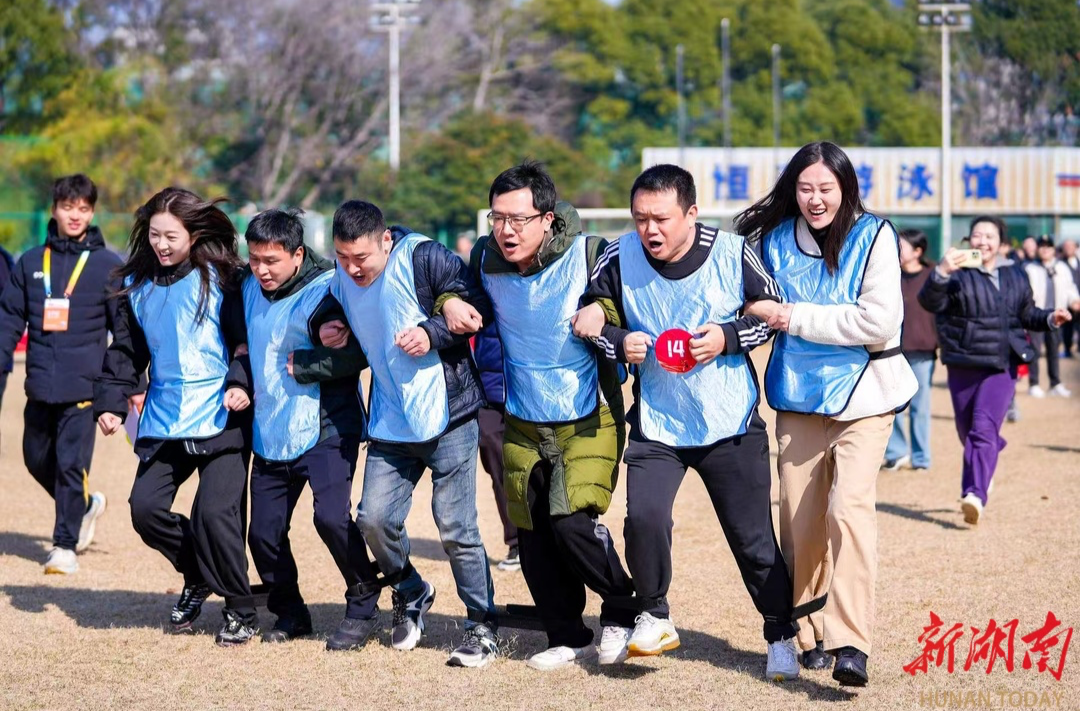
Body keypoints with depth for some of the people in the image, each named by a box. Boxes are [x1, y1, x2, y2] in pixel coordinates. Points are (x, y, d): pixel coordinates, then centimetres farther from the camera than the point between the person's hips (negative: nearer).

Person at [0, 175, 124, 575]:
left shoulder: (108, 266, 0)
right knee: (38, 459, 13)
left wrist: (132, 387, 0)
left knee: (71, 464, -7)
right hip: (39, 387, 4)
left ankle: (66, 544, 3)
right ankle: (85, 506, 36)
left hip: (83, 388, -4)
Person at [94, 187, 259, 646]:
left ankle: (241, 612, 4)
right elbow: (125, 351, 16)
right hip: (163, 424, 5)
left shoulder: (219, 280, -3)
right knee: (145, 507, -5)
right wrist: (110, 402, 7)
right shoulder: (136, 286, 11)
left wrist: (240, 381, -20)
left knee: (214, 513, -15)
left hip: (221, 420, -5)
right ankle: (198, 579, 22)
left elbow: (245, 339, -4)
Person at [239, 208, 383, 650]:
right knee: (263, 532, 6)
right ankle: (289, 614, 27)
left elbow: (355, 356, -20)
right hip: (269, 432, 7)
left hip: (325, 429, -7)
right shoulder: (251, 289, 9)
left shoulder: (326, 290, -13)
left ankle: (363, 608, -2)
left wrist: (300, 365, -18)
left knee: (331, 516, -22)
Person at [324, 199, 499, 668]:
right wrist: (330, 336, 1)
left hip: (448, 418, -5)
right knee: (374, 518, -3)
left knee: (455, 526, -5)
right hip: (390, 426, 6)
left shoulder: (424, 259, -13)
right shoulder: (341, 281, 5)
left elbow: (480, 308, -10)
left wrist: (432, 333, -20)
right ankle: (411, 594, 25)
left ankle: (483, 625, 9)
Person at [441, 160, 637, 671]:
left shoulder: (589, 255, -17)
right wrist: (451, 303, -7)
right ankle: (569, 639, 22)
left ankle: (623, 610, 7)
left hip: (589, 418, -5)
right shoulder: (486, 258, -6)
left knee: (572, 521, -18)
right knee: (533, 535, 6)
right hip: (523, 424, 5)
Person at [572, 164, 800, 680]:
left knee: (753, 536, 6)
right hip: (655, 422, 1)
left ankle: (781, 636, 25)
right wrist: (618, 343, -17)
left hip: (732, 424, -1)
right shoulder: (620, 259, -9)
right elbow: (590, 321, 4)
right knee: (644, 517, -19)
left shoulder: (732, 254, -12)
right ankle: (655, 618, 5)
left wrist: (728, 337, -15)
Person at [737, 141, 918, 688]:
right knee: (799, 518, 5)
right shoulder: (774, 239, 4)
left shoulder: (873, 237, -9)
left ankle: (851, 644, -24)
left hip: (861, 395, -4)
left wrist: (795, 317, -15)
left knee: (850, 505, -20)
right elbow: (760, 312, 21)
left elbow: (879, 321, -18)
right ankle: (807, 635, 22)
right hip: (798, 396, 4)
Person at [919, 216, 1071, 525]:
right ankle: (983, 474, 43)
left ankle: (975, 495, -25)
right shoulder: (958, 275, -4)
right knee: (967, 432, 13)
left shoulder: (1015, 277, 10)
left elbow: (1027, 314, 24)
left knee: (984, 428, -17)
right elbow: (930, 302, -23)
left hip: (1002, 368, 0)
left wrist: (1050, 318, 4)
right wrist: (941, 273, -41)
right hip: (963, 368, 0)